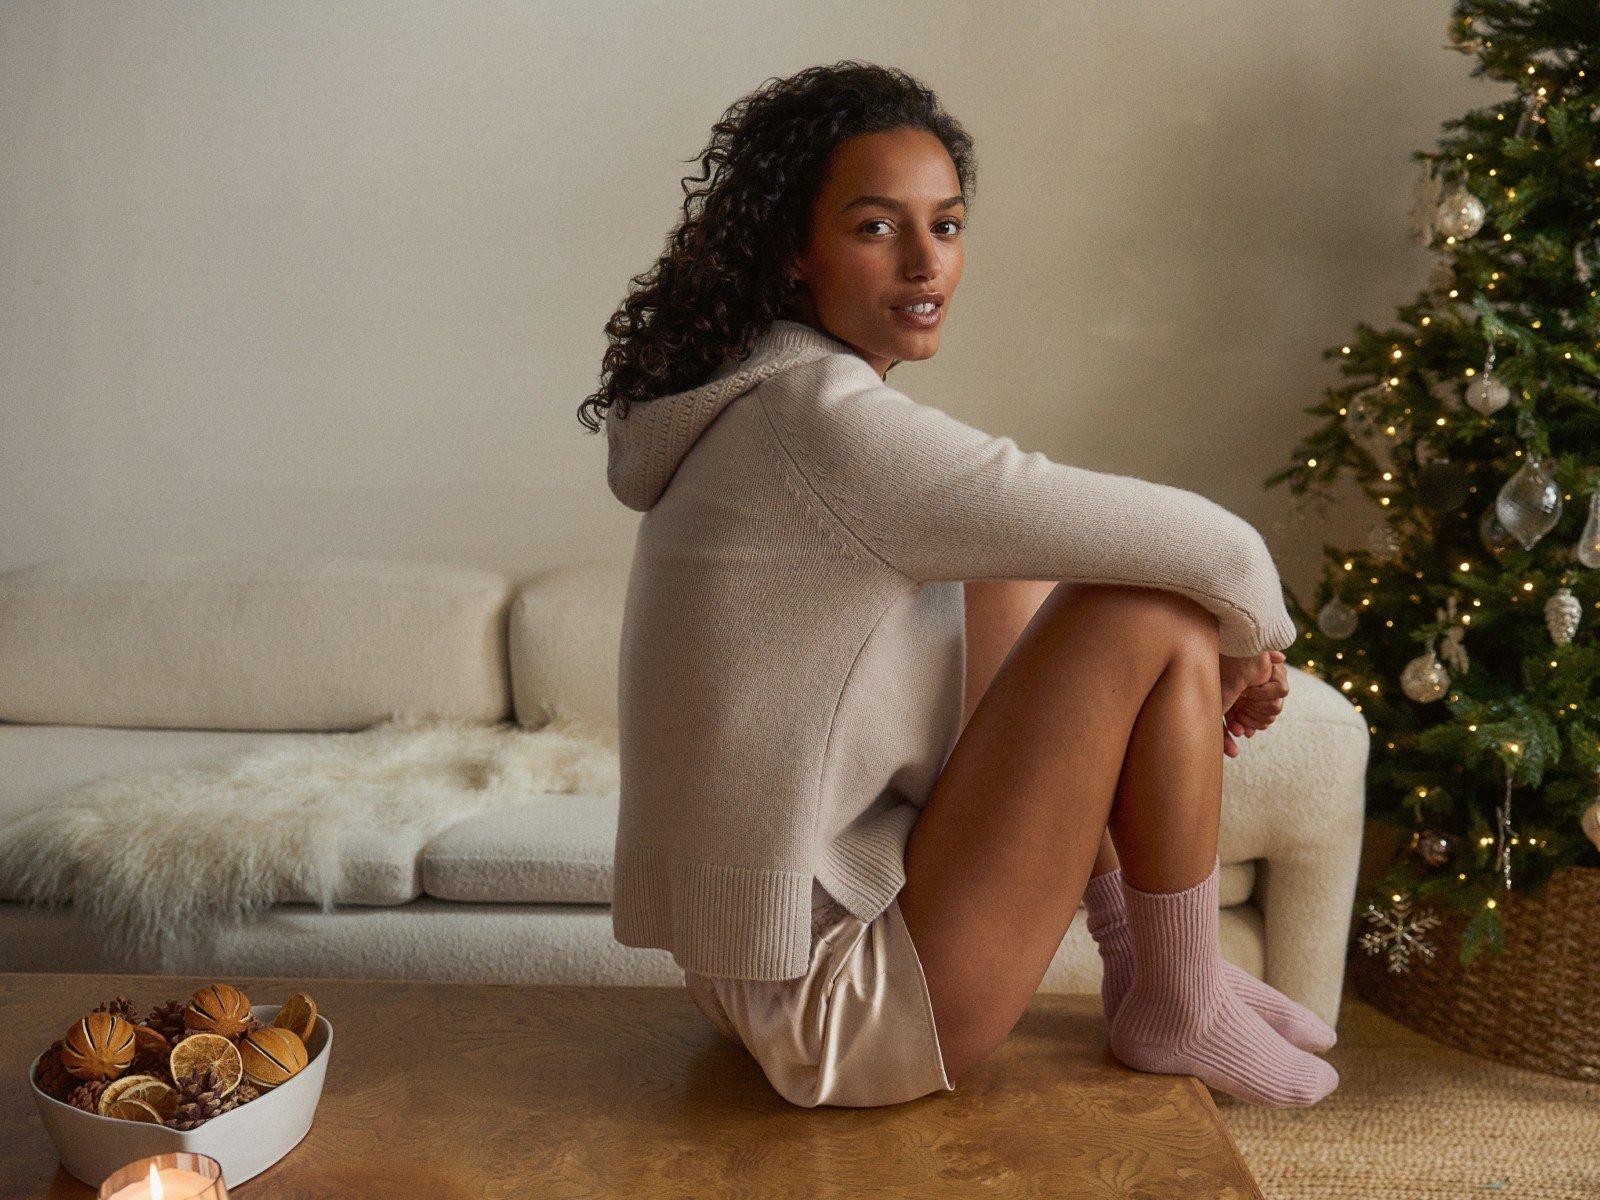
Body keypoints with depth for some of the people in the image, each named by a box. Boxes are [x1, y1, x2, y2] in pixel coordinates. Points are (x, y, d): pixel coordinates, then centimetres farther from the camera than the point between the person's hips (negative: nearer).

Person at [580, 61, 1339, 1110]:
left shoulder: (762, 398, 7)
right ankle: (1178, 1013, 8)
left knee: (1014, 573, 16)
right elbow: (1212, 550, -19)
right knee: (1159, 613, -12)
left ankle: (1135, 951, 21)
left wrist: (1171, 698, 12)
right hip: (833, 1017, -10)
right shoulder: (826, 420, -23)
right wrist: (1250, 643, 3)